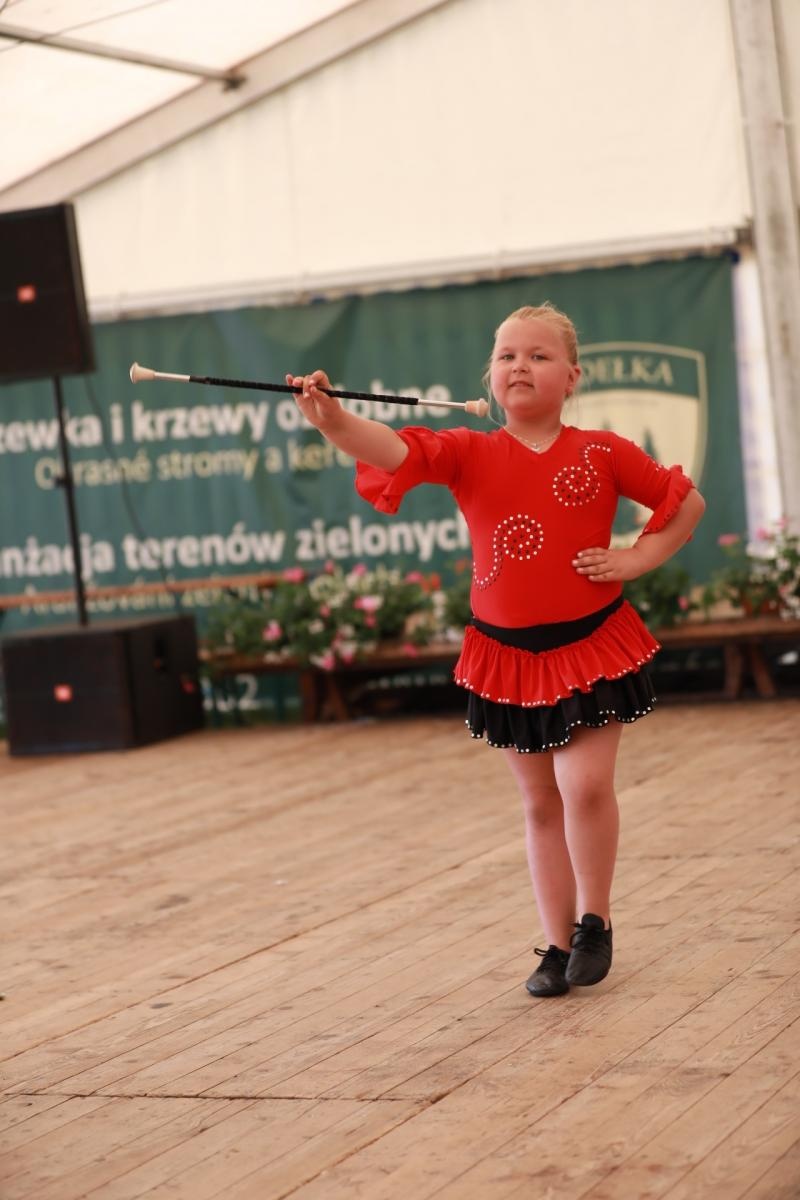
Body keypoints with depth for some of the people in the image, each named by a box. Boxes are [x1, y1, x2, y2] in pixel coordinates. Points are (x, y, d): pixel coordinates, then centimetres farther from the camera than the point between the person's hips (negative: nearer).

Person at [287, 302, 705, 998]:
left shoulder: (602, 454, -4)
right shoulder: (470, 455, -3)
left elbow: (686, 502, 6)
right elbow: (398, 452, -22)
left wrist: (636, 560, -7)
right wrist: (334, 420, -41)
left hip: (592, 646, -2)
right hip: (508, 655, 2)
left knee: (585, 783, -16)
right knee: (540, 803, 11)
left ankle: (594, 921, 7)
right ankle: (559, 944, 23)